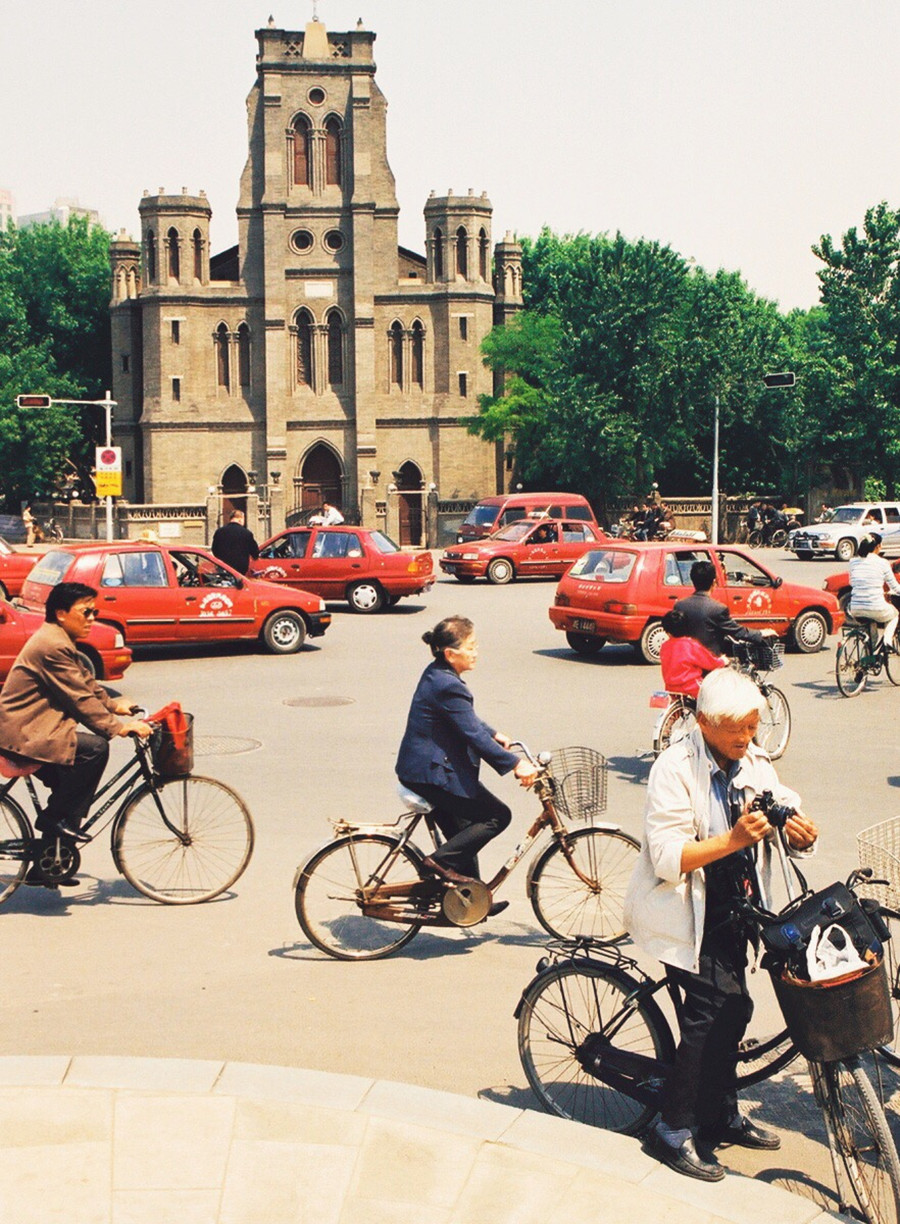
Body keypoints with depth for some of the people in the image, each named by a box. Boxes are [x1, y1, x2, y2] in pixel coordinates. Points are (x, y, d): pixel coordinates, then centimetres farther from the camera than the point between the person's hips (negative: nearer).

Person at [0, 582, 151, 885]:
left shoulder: (60, 642, 15)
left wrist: (116, 705, 10)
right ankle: (55, 817, -11)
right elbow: (80, 698, -21)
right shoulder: (52, 646, -19)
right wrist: (118, 727, -19)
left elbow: (86, 683, 21)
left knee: (72, 786, 14)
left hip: (31, 729, 11)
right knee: (95, 747, -23)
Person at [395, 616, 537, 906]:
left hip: (419, 768, 11)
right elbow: (474, 735, -25)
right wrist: (515, 764, -24)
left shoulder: (437, 674, 9)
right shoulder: (448, 686, -23)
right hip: (433, 773, -11)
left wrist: (494, 735, 17)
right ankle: (441, 860, -4)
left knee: (463, 834, 19)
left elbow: (468, 720, 23)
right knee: (498, 816, -4)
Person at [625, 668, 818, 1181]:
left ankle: (720, 1115, 28)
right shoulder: (676, 768, -18)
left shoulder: (755, 764, 2)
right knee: (716, 1007, -14)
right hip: (686, 912, -7)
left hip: (731, 909, 7)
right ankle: (673, 1130, -2)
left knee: (733, 1007, 8)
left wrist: (801, 833, -21)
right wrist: (734, 838, -34)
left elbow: (789, 820, 3)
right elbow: (668, 857, -24)